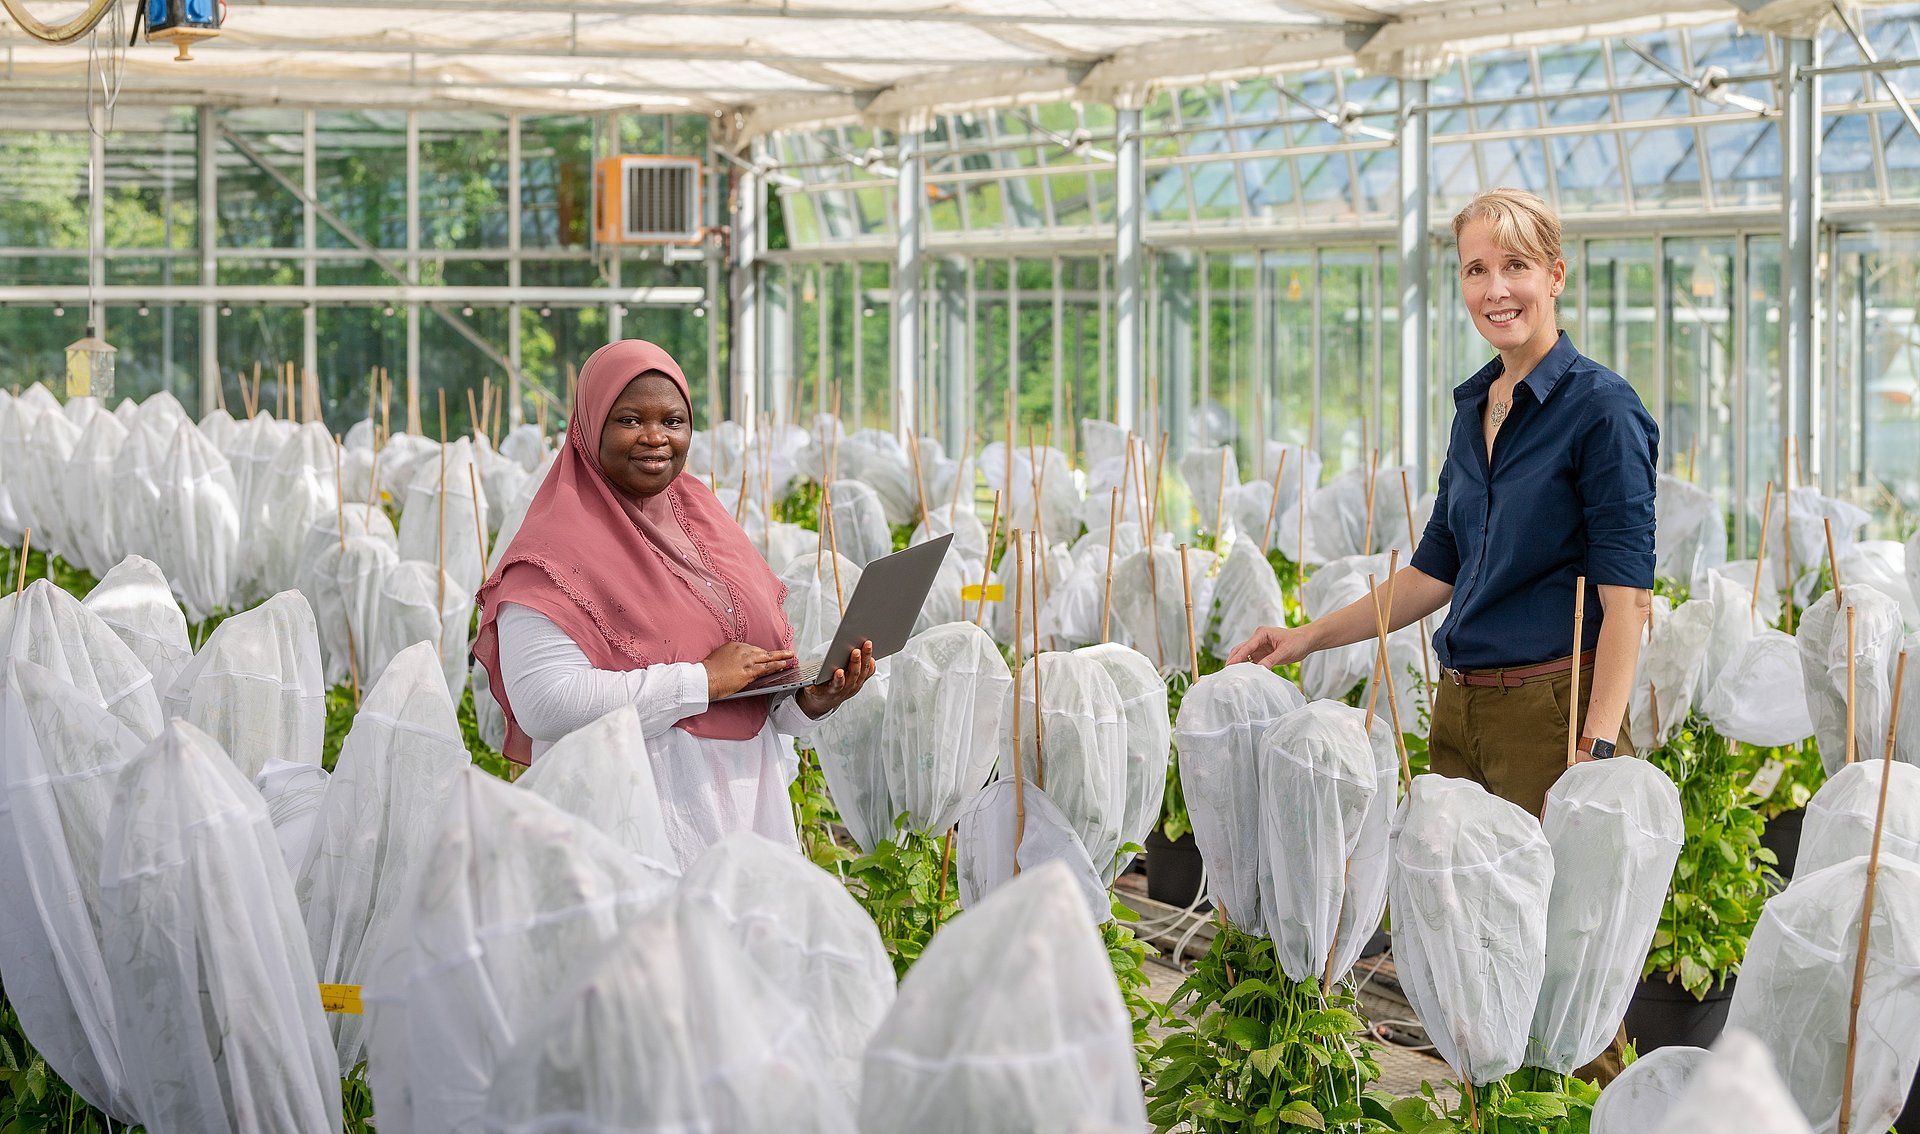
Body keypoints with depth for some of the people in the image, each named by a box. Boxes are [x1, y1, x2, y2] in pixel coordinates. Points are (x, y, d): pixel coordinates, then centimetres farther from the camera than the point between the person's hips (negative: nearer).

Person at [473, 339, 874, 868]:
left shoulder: (705, 518, 11)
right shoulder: (557, 550, -11)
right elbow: (543, 705, -23)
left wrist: (810, 701, -7)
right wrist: (703, 680, -20)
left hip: (751, 801, 6)